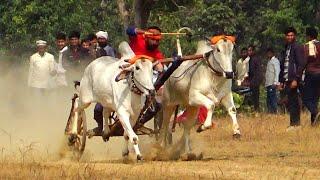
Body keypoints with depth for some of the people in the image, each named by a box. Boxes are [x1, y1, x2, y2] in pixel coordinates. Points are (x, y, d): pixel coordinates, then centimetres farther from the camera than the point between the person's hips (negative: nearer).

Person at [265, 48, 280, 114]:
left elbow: (277, 72, -12)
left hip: (272, 83, -9)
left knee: (273, 98, -11)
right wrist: (266, 83, 14)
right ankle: (270, 111, 8)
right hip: (268, 83, 9)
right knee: (269, 99, 7)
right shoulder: (269, 61, 21)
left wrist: (275, 82, -20)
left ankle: (274, 112, -12)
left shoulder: (275, 61, -4)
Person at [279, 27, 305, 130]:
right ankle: (296, 123, 11)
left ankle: (294, 124, -9)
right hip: (287, 80, 8)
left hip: (293, 79, -8)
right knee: (292, 102, 8)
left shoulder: (297, 48, -5)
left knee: (292, 102, -10)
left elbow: (301, 64, -12)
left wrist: (296, 79, -19)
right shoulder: (286, 49, 19)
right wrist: (281, 81, 18)